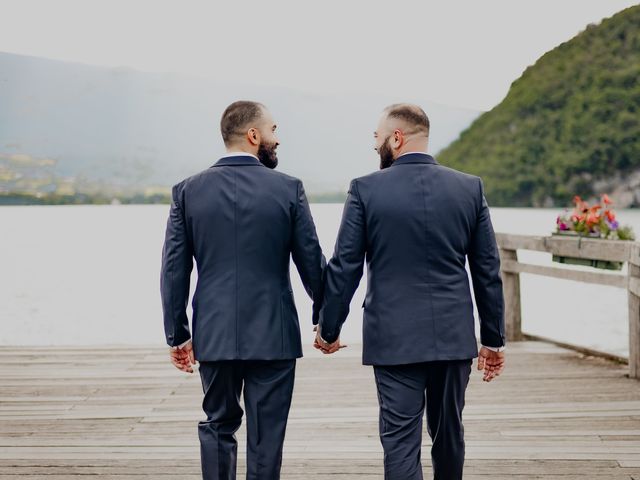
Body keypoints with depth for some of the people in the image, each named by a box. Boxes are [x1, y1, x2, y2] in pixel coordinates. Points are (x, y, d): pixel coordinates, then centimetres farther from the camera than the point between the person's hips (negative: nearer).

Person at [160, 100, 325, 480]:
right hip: (273, 335, -2)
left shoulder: (188, 191, 0)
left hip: (214, 335, 2)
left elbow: (174, 270, 0)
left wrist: (177, 335, 8)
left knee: (218, 427, 17)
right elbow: (311, 261, -2)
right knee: (266, 437, 6)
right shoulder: (288, 189, -5)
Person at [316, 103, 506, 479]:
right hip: (454, 336, 3)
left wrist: (329, 330, 8)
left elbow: (345, 268, -4)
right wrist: (494, 339, 11)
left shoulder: (366, 190, -6)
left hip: (394, 339, -3)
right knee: (449, 435, 18)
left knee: (401, 440, 1)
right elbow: (488, 271, 4)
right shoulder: (470, 188, 2)